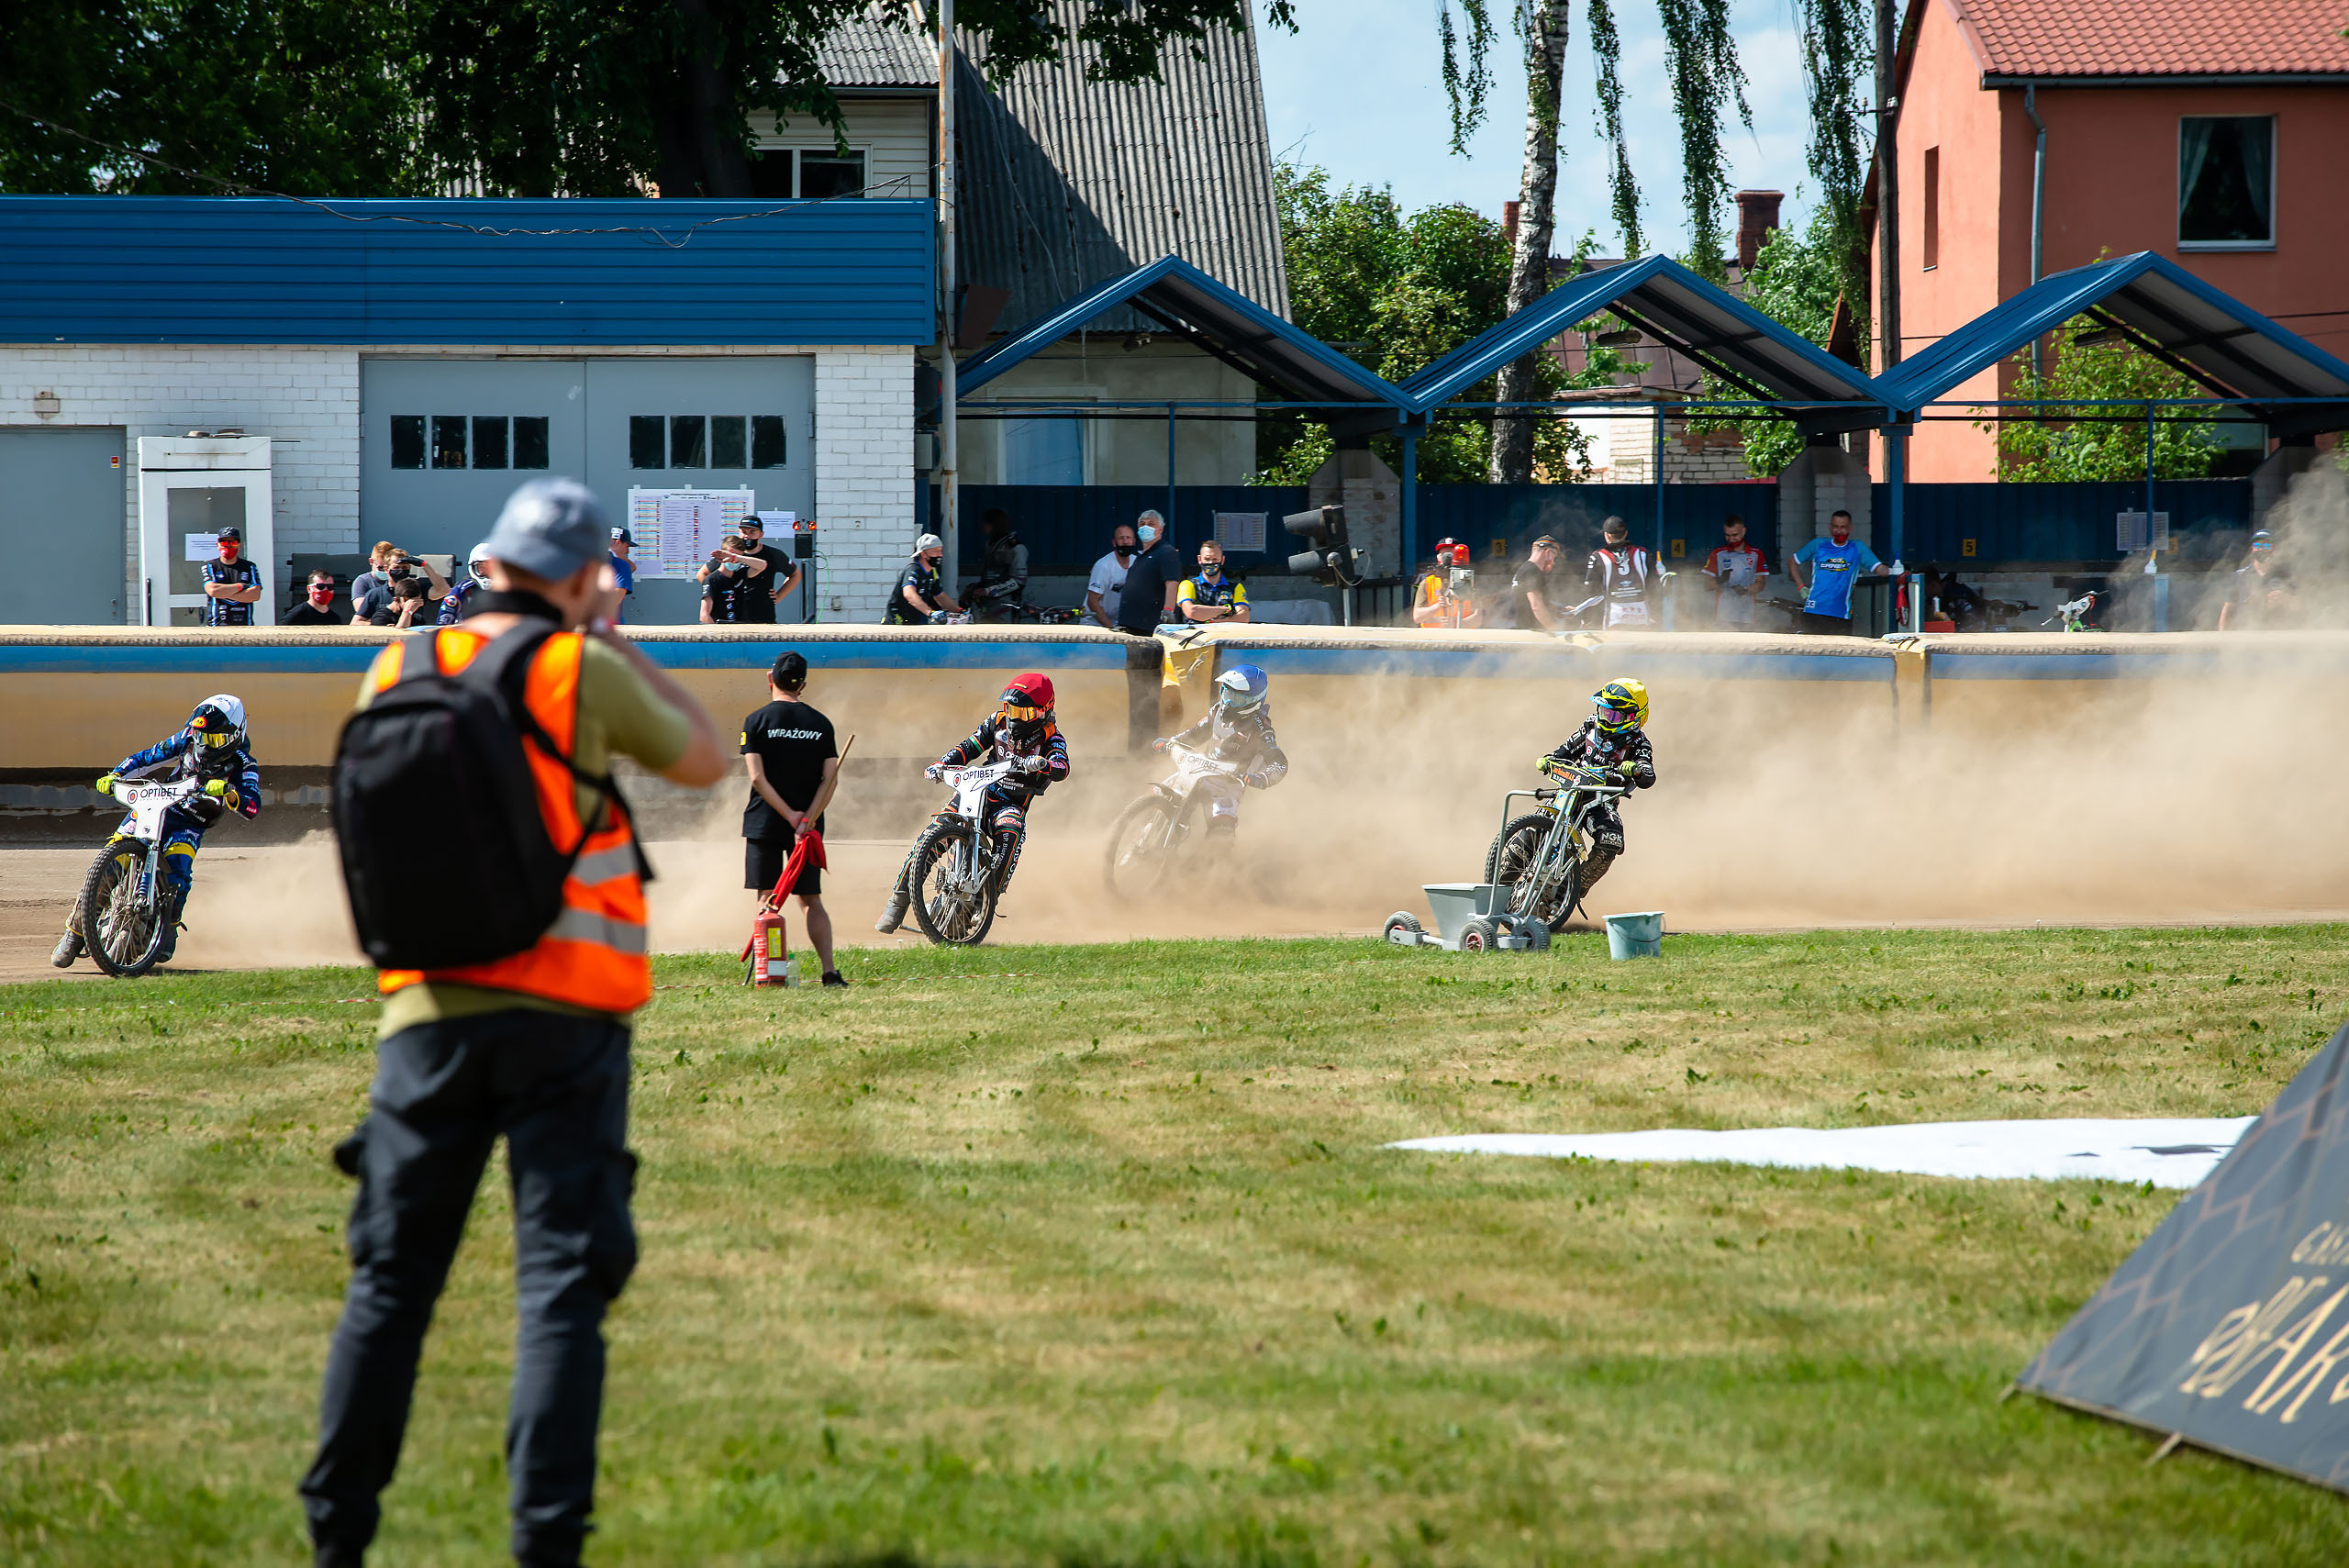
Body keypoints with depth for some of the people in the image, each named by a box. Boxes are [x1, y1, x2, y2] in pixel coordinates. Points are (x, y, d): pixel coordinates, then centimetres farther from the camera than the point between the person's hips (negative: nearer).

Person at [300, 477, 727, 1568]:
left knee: (390, 1279, 12)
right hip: (563, 1016, -3)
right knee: (562, 1282, -2)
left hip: (428, 1014, 3)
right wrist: (616, 642, 15)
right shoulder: (583, 672, -6)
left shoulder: (396, 673, 4)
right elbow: (705, 762, 9)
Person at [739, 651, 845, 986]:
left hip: (765, 822, -2)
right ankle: (829, 971, -1)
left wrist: (790, 816, -11)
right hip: (808, 825, 2)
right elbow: (831, 779, -4)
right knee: (811, 899, 9)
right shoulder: (821, 723, 5)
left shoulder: (757, 721, -3)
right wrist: (807, 819, -10)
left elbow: (758, 777, -11)